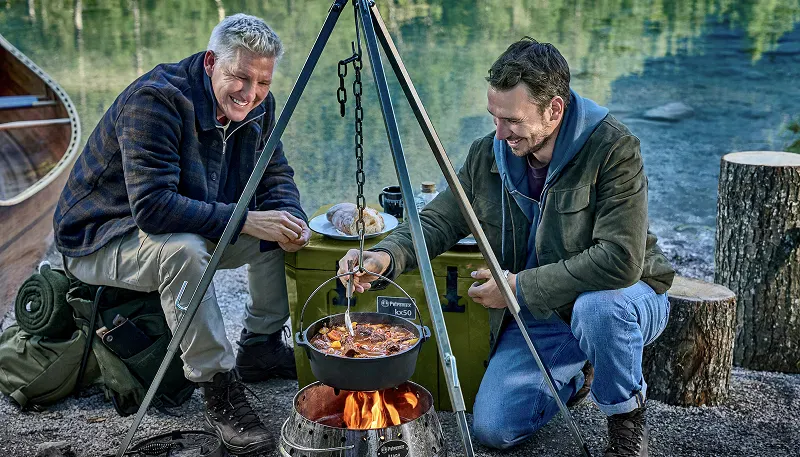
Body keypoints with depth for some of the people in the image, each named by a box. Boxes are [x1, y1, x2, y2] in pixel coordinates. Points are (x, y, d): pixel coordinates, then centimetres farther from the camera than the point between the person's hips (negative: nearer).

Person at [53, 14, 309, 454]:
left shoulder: (257, 106, -4)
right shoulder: (154, 99, -28)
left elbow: (275, 177, 4)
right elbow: (153, 207, -35)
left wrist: (291, 218, -19)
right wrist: (244, 221, -35)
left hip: (192, 230, 8)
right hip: (100, 238, -8)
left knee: (281, 227, -4)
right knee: (182, 249, -37)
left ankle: (260, 347, 12)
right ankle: (219, 391, -23)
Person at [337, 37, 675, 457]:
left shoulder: (613, 149, -24)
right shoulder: (487, 156, -6)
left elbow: (621, 259, -31)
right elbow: (437, 221, -1)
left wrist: (520, 287, -27)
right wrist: (385, 256, -23)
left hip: (622, 300, -4)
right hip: (538, 318, 5)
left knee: (597, 307, -40)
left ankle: (627, 420, -8)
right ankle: (574, 375, 23)